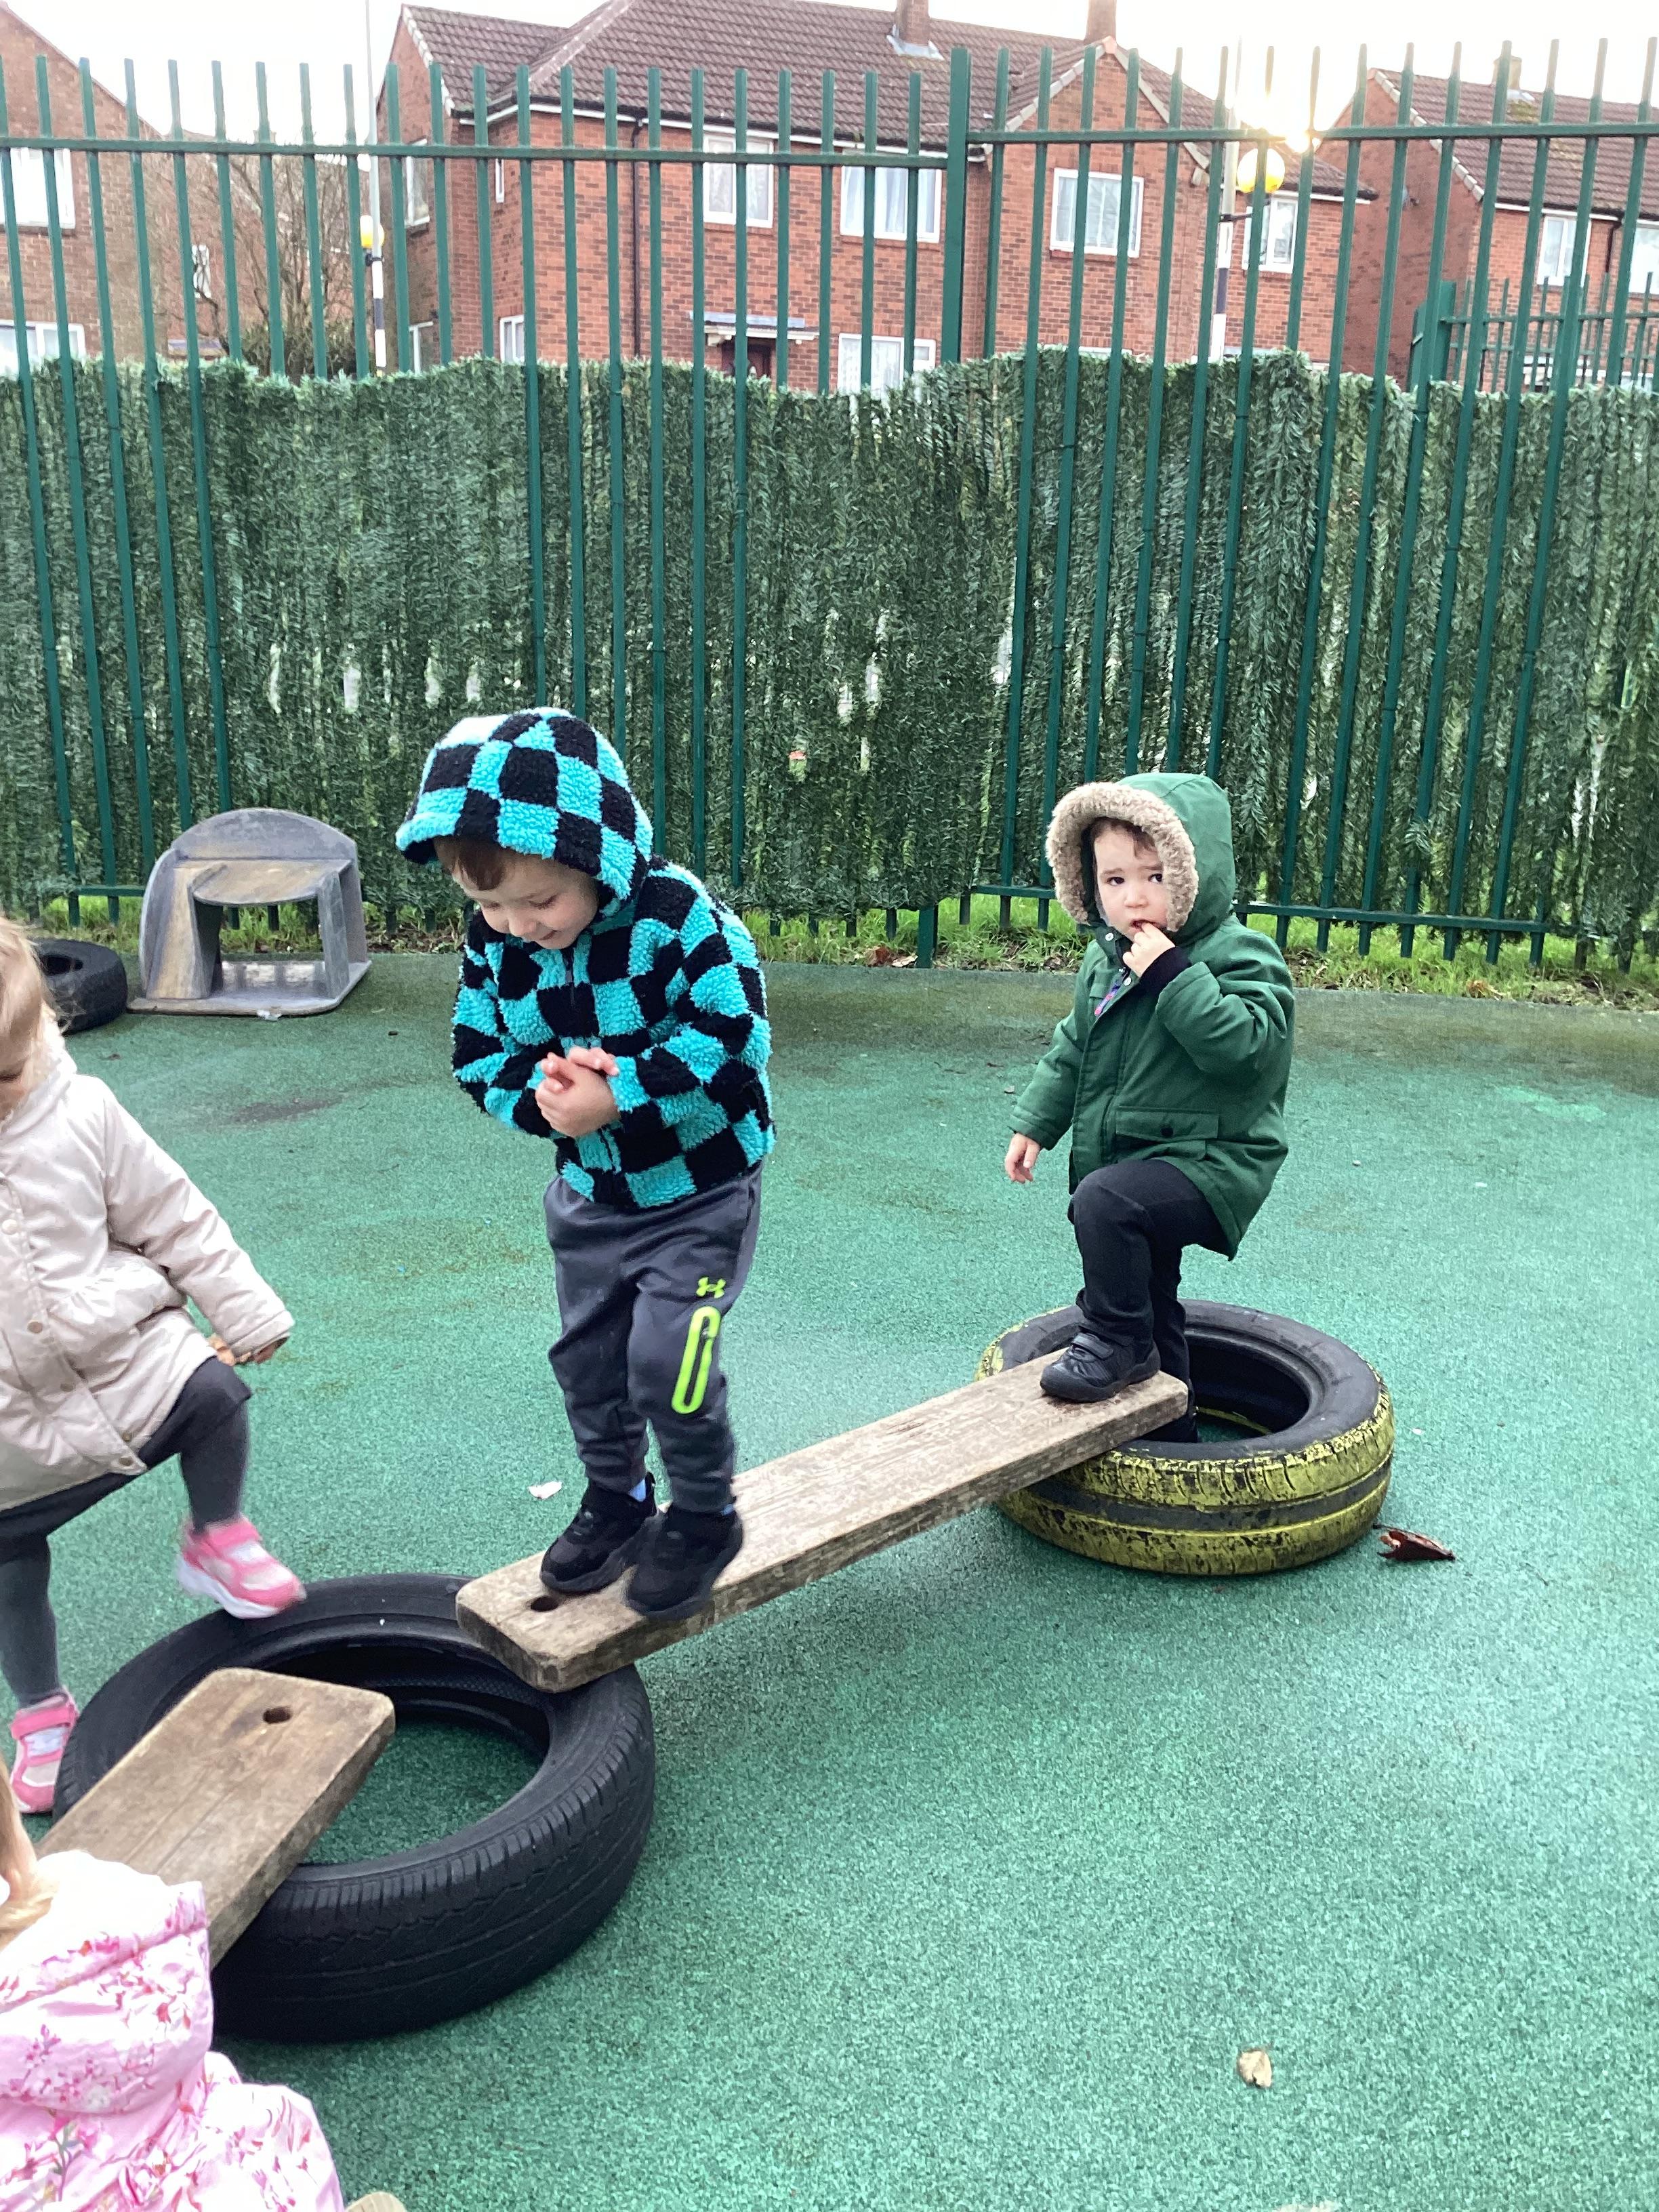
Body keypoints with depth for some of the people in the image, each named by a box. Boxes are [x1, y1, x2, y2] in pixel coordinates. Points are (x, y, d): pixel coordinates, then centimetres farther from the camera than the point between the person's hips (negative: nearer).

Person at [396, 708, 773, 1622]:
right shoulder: (492, 939, -9)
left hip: (699, 1188, -6)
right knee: (586, 1356, 16)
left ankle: (704, 1516, 16)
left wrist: (616, 1096, -31)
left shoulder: (675, 917, -26)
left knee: (666, 1361, -10)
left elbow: (727, 1038, -28)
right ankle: (615, 1497, 40)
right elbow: (480, 1055, -2)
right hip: (590, 1194, 6)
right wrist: (540, 1092, -23)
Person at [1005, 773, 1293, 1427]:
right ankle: (1173, 1432, 39)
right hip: (1127, 1164, 8)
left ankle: (1114, 1341, -14)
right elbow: (1072, 1049, 19)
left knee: (1104, 1201, -34)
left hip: (1205, 1164, -8)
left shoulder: (1239, 957, -16)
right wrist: (1035, 1122, 16)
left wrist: (1172, 975, -32)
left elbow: (1243, 1047, -32)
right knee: (1152, 1304, 20)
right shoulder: (1106, 960, 7)